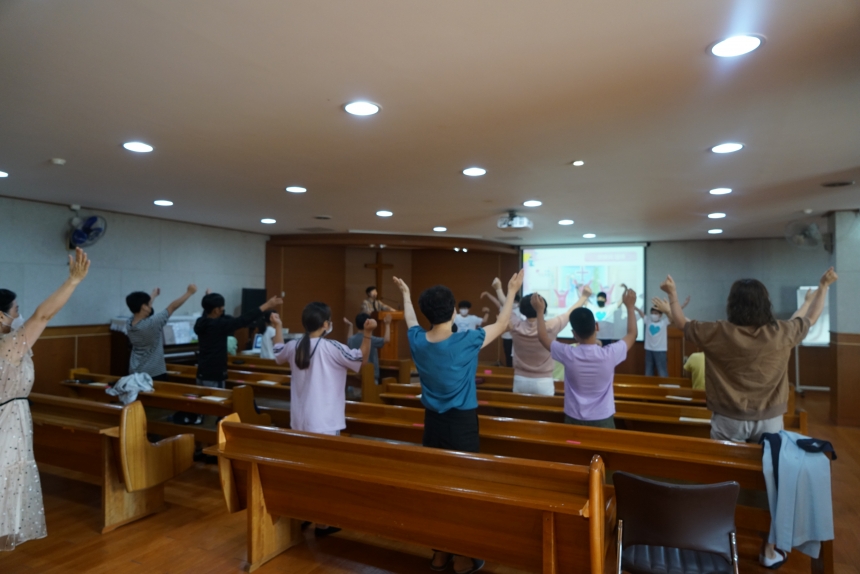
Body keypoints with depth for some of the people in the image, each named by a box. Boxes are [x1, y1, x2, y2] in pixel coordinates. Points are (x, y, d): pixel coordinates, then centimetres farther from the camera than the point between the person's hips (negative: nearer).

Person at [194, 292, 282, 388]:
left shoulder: (201, 323, 2)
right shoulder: (219, 325, -21)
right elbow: (243, 320, -23)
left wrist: (208, 302, 43)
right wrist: (267, 305, -22)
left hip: (202, 373, 9)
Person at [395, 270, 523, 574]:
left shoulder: (417, 342, -6)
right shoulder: (466, 341, -19)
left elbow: (410, 320, 18)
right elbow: (501, 324, -3)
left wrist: (405, 293, 35)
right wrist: (512, 291, 9)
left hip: (432, 423, 5)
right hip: (462, 425, -5)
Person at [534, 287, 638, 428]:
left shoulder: (568, 354, -18)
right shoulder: (609, 354, -18)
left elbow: (542, 336, 0)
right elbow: (632, 333, 2)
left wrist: (540, 311, 11)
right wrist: (630, 306, 13)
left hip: (573, 420, 0)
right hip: (603, 420, 0)